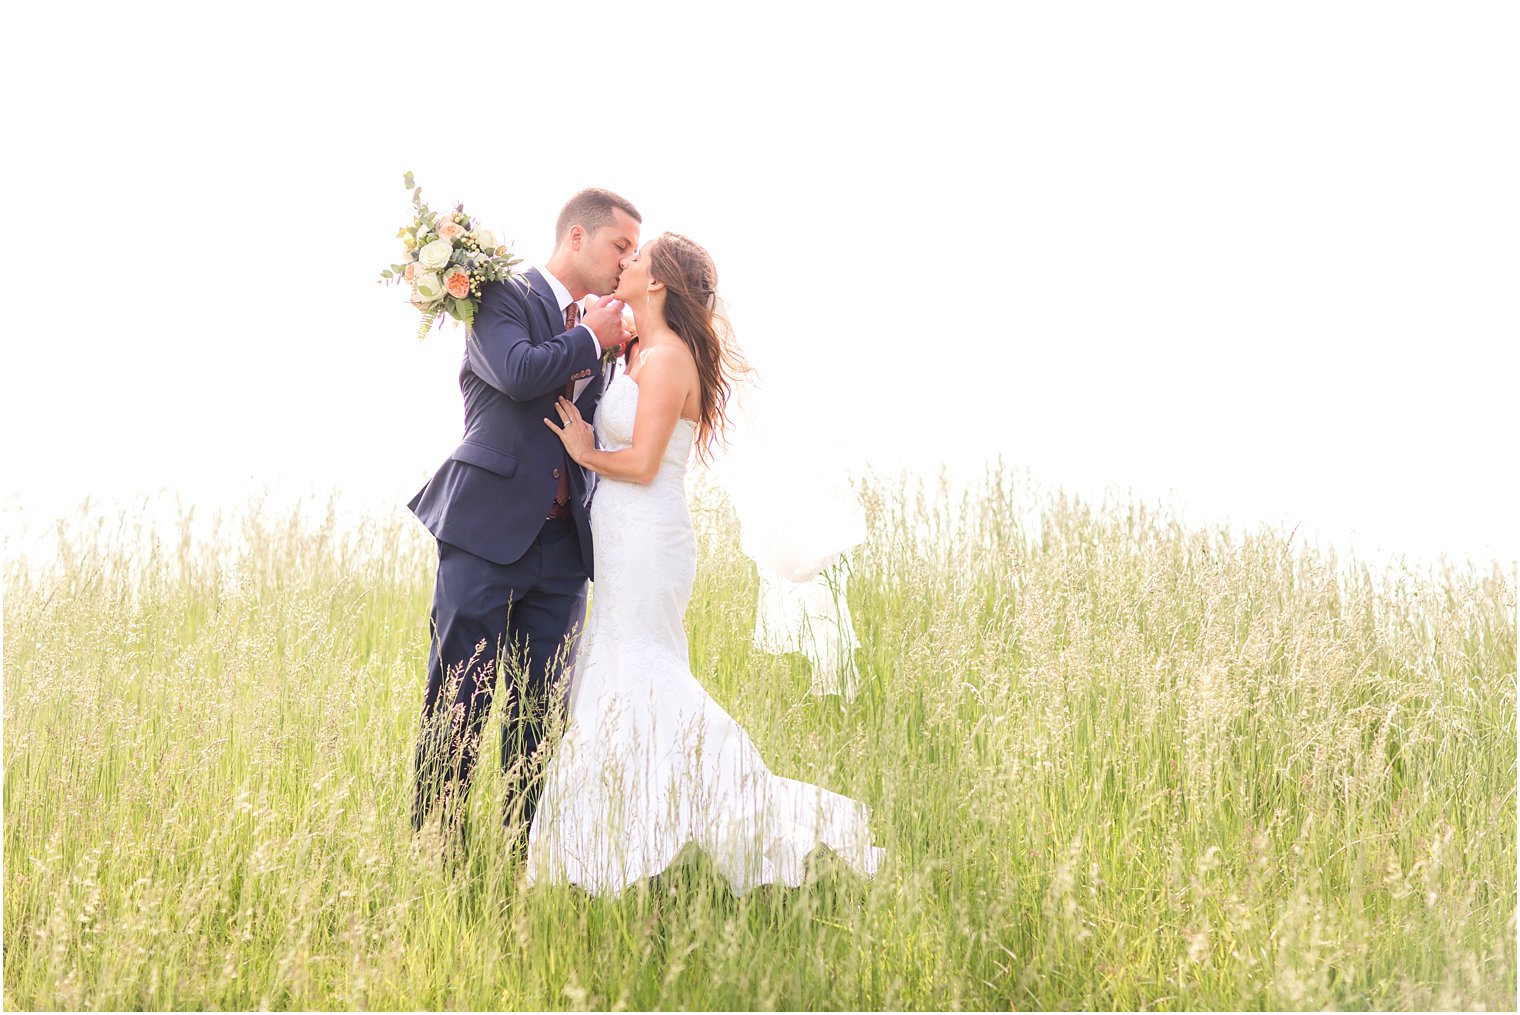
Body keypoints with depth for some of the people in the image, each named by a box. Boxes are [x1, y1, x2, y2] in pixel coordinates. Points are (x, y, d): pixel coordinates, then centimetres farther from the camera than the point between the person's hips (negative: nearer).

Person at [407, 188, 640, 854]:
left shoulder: (595, 331, 18)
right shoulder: (503, 297, -2)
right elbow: (520, 373, -21)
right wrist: (590, 339, -7)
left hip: (561, 545, 7)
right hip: (489, 530, -6)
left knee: (540, 711, 7)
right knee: (459, 701, -2)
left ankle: (524, 849, 13)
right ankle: (434, 845, 6)